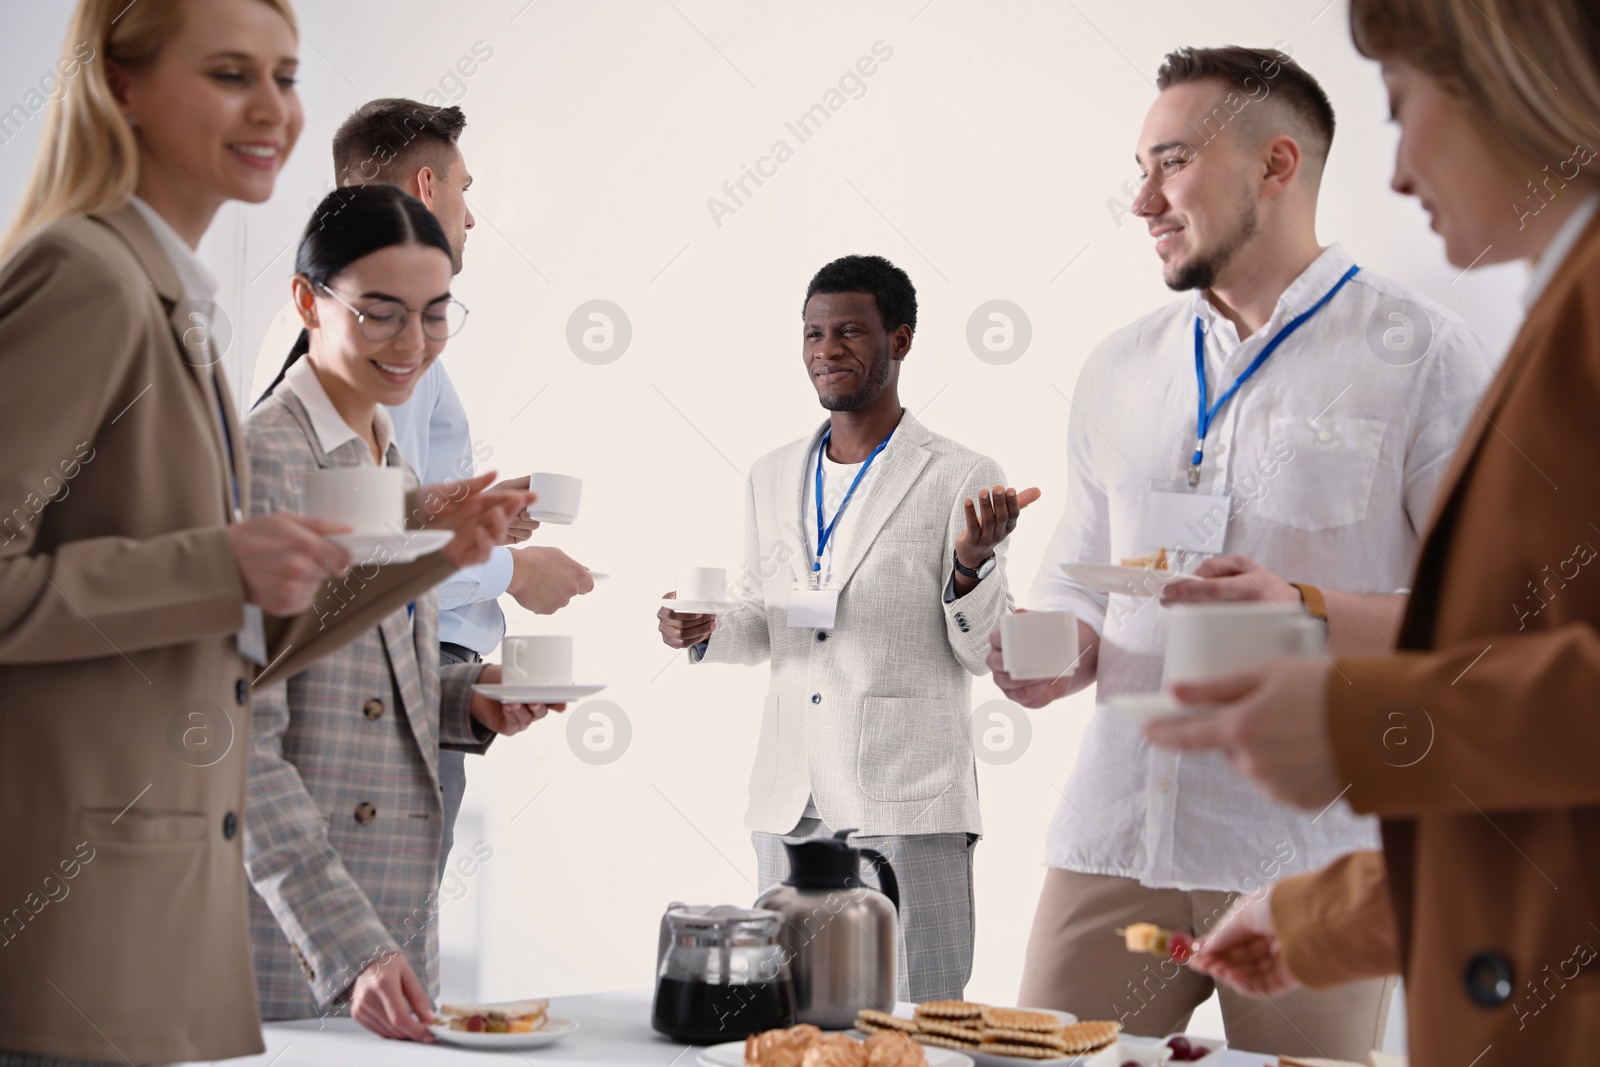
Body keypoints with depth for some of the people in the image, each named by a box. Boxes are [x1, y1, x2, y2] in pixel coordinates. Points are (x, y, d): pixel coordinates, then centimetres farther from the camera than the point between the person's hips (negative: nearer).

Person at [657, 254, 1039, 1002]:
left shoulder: (959, 478, -2)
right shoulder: (773, 476, 14)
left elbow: (983, 652, -3)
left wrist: (973, 562, -20)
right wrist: (704, 630, 2)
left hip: (907, 801, -5)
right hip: (789, 800, 5)